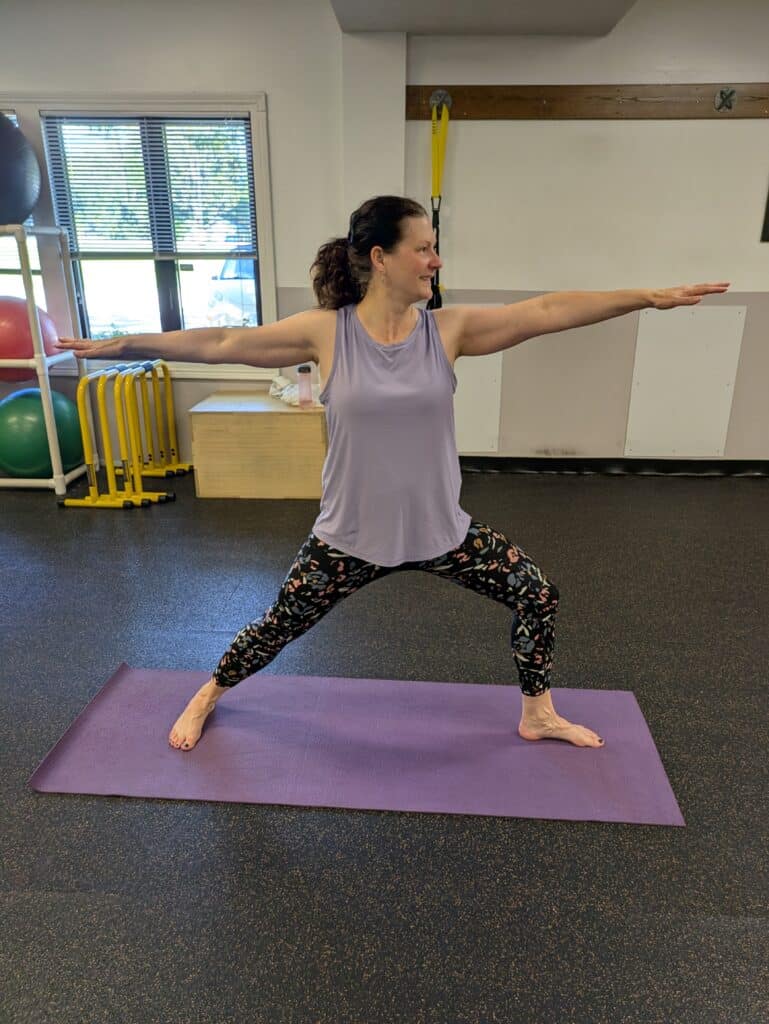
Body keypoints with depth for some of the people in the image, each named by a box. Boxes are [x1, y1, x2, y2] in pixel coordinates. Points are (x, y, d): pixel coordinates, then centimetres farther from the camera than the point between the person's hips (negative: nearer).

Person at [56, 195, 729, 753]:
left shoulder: (449, 329, -7)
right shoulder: (324, 331, -12)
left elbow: (547, 311, -9)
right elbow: (219, 343, -7)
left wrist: (649, 296, -10)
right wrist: (121, 345, -4)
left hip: (441, 529, 3)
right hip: (350, 535, -2)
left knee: (538, 595, 6)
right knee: (278, 627, 13)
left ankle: (538, 715, 33)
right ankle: (208, 696, 46)